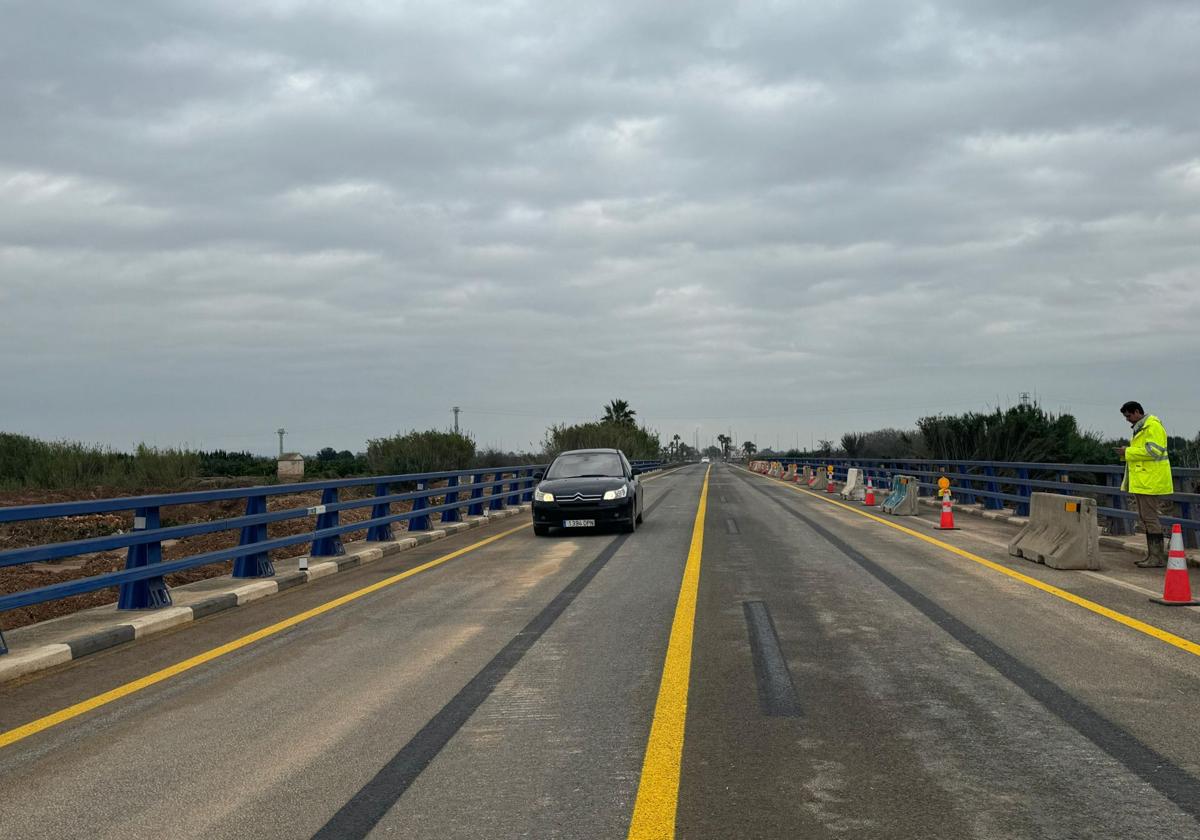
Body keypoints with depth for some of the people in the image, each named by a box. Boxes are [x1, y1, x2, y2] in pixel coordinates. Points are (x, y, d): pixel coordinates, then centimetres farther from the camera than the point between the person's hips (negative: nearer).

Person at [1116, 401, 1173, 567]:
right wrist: (1126, 453, 9)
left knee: (1151, 518, -9)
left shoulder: (1152, 425, -13)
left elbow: (1154, 451, -22)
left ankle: (1158, 557, -7)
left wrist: (1128, 452, -16)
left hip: (1150, 481, -11)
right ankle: (1152, 554, 20)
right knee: (1145, 519, 14)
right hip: (1142, 481, 11)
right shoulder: (1139, 427, 20)